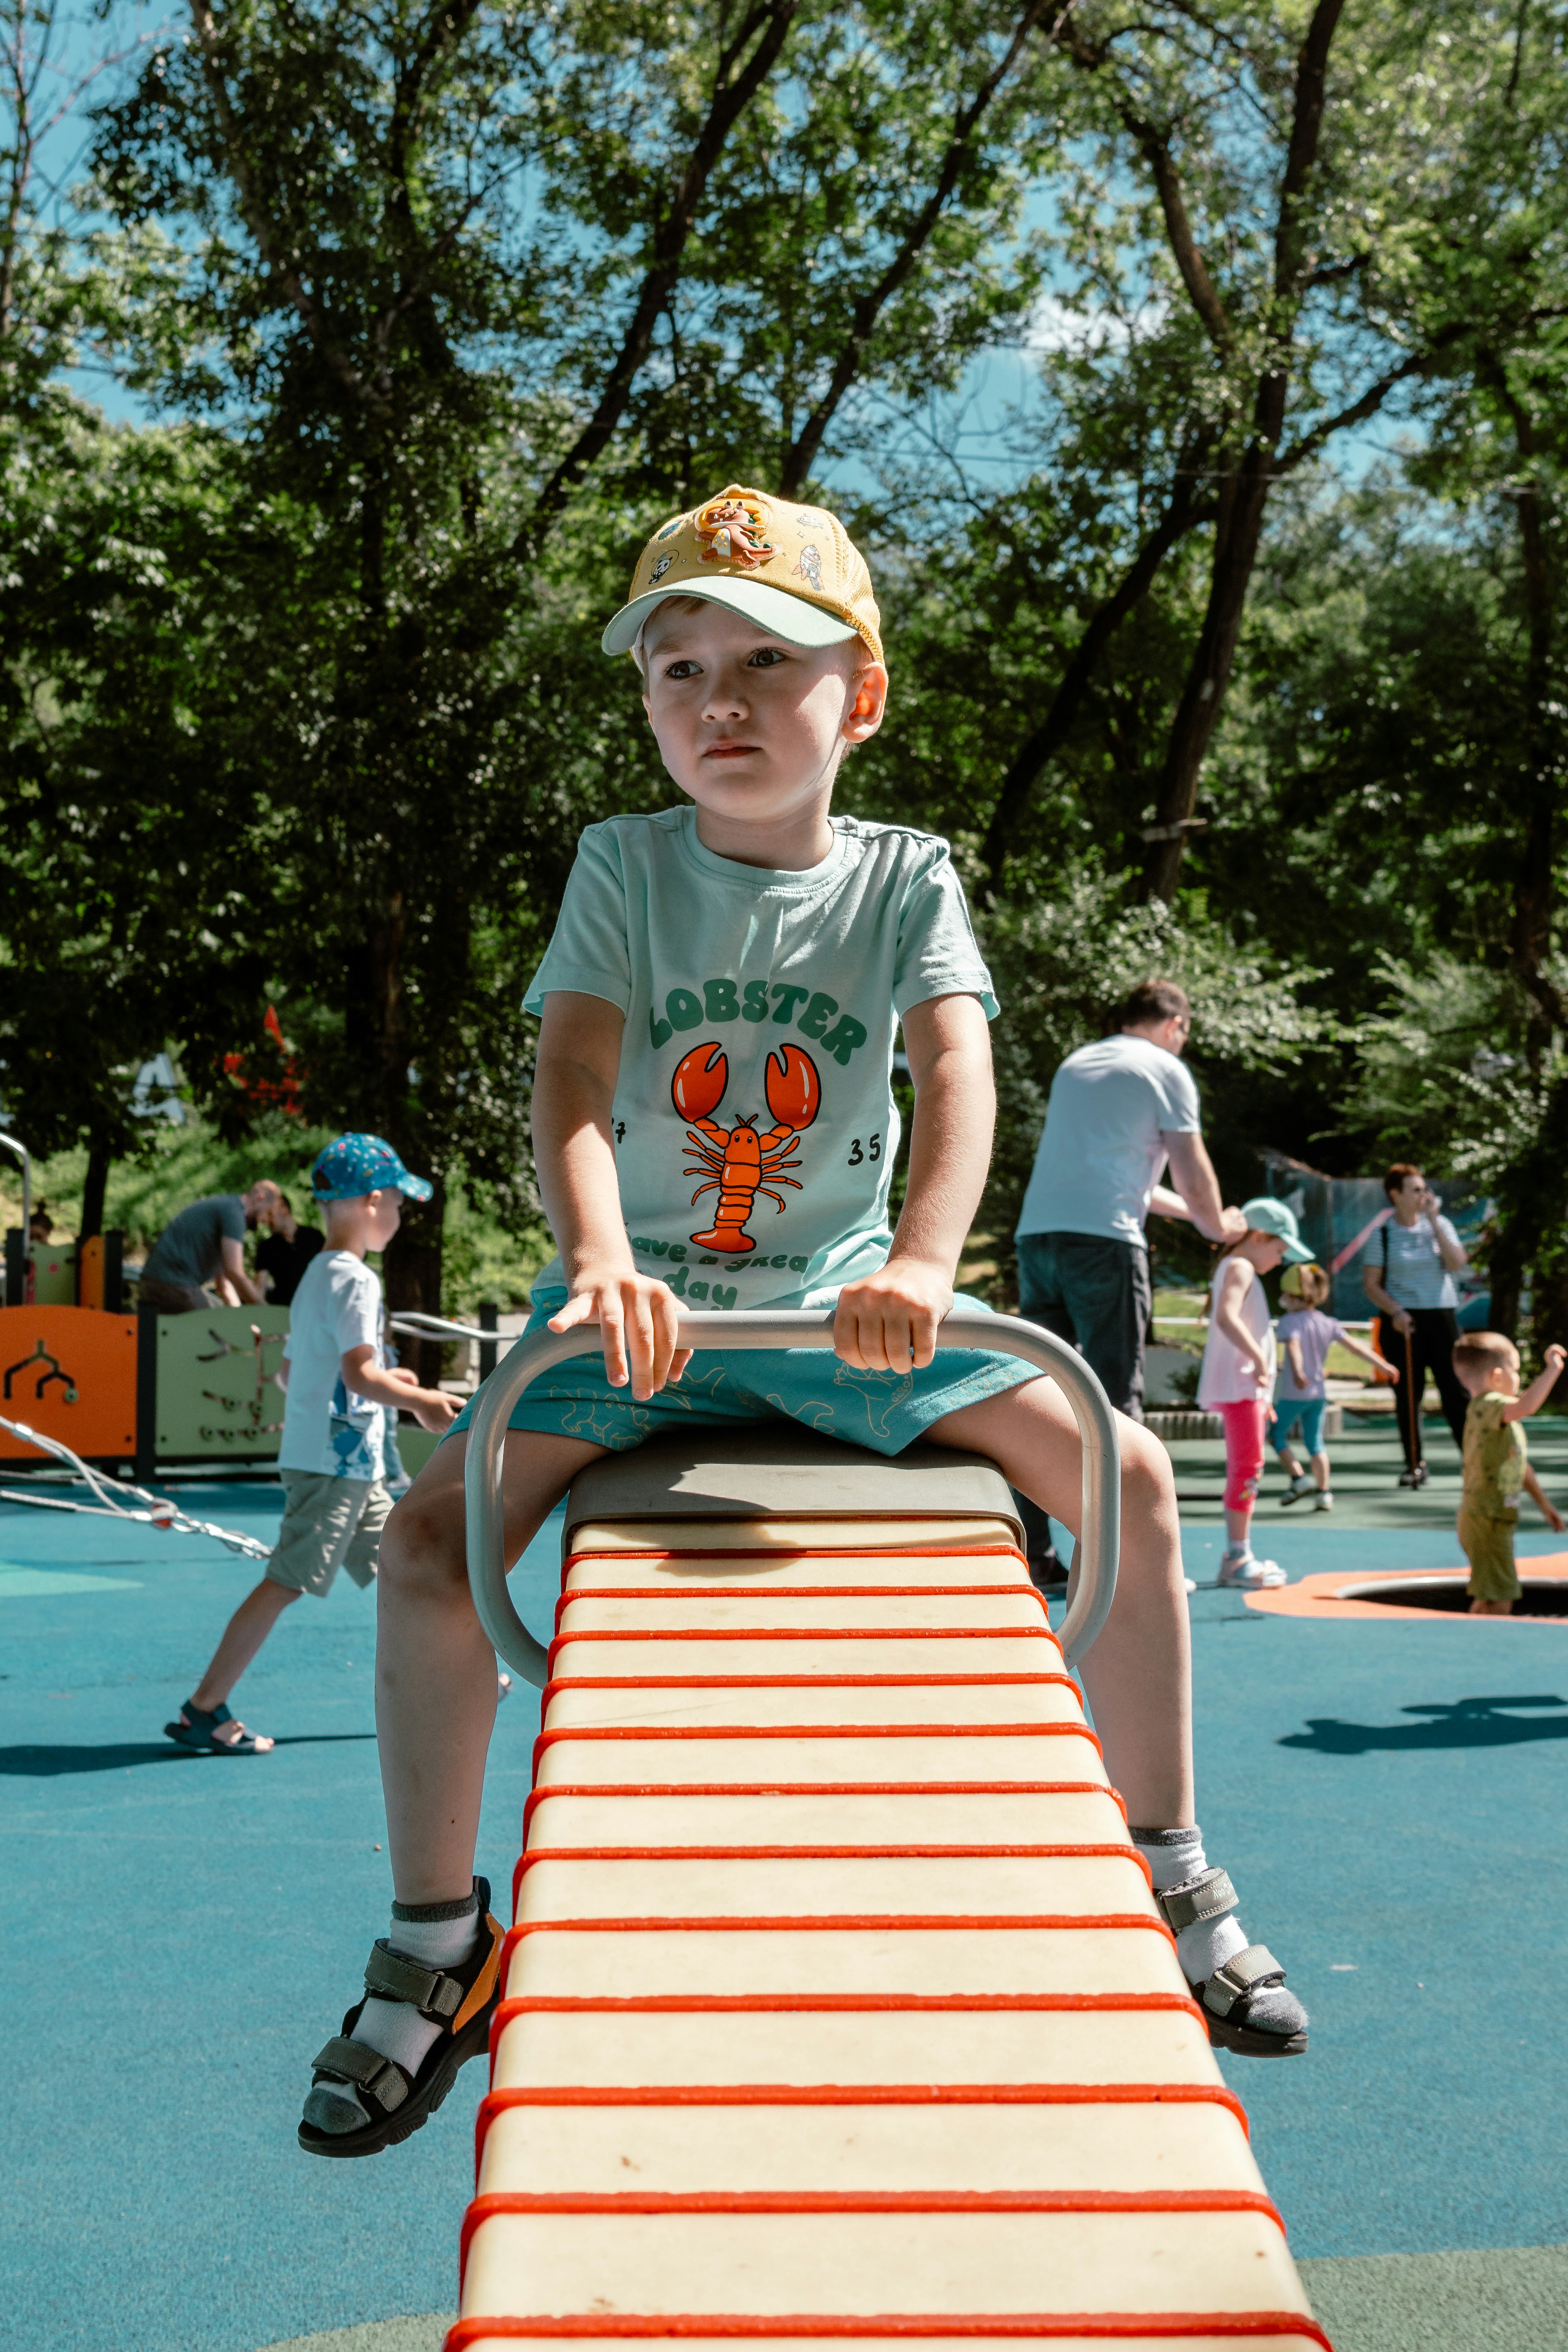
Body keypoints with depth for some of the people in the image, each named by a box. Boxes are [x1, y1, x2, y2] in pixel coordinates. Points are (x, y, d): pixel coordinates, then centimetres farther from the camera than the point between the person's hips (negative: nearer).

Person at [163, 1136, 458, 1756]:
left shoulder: (317, 1276, 17)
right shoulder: (355, 1279, -14)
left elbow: (290, 1372, 20)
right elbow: (359, 1374, -24)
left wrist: (383, 1380, 25)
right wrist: (421, 1401, -12)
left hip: (354, 1469, 10)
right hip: (332, 1462, -10)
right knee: (284, 1584, -7)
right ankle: (203, 1710, -3)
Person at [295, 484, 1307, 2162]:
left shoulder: (906, 879, -3)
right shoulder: (625, 865, -4)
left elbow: (957, 1070, -20)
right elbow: (571, 1078, -19)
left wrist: (922, 1265, -39)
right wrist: (599, 1259, -40)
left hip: (842, 1296, 1)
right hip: (648, 1299, 0)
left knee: (1124, 1472, -13)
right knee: (433, 1531, -21)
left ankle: (1166, 1877, 6)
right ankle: (433, 1943, -1)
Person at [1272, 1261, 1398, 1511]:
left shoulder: (1290, 1321, -11)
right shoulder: (1328, 1323, 6)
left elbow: (1294, 1347, -29)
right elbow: (1354, 1345, 2)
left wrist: (1297, 1372, -46)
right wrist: (1383, 1365, 5)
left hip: (1293, 1394, -6)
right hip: (1319, 1393, 6)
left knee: (1277, 1435, 9)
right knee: (1315, 1441, 13)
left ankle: (1298, 1478, -4)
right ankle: (1323, 1492, 8)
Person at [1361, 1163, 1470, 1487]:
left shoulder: (1439, 1224, 6)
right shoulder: (1382, 1233, 1)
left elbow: (1457, 1263, -8)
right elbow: (1371, 1284, 1)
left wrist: (1434, 1221, -10)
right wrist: (1395, 1312, -14)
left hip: (1441, 1317, 1)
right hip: (1402, 1322, -1)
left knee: (1454, 1390, -3)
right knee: (1408, 1394, 4)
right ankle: (1415, 1464, 14)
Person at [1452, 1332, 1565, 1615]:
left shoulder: (1499, 1417, 17)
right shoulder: (1486, 1406, -17)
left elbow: (1520, 1465, 25)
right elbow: (1526, 1406, -39)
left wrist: (1543, 1504, 29)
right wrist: (1552, 1369, -31)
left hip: (1498, 1520, 11)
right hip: (1485, 1521, -11)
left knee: (1488, 1602, 20)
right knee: (1497, 1604, -11)